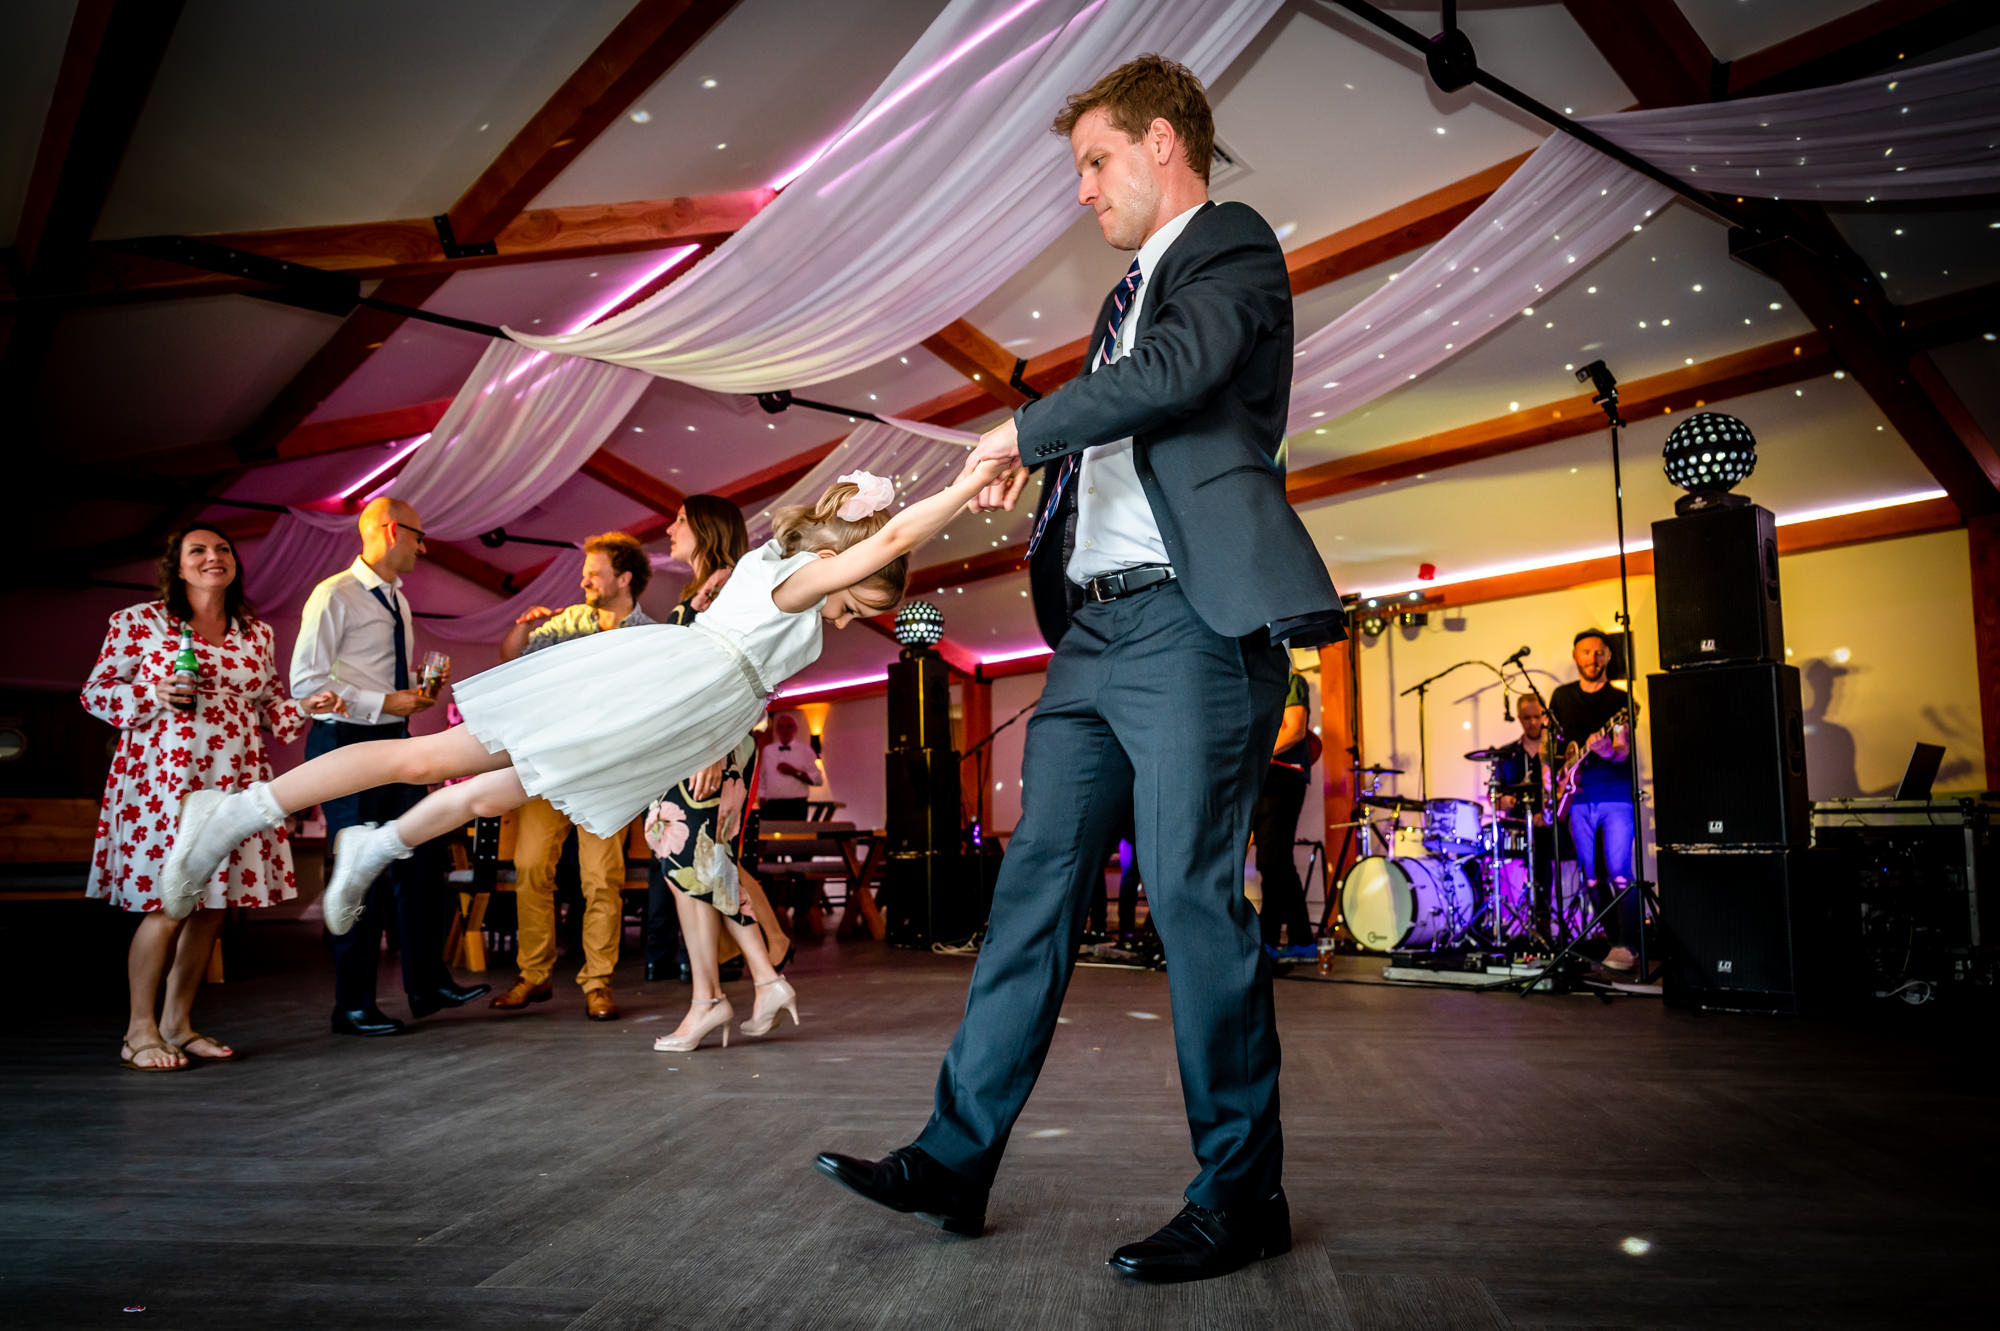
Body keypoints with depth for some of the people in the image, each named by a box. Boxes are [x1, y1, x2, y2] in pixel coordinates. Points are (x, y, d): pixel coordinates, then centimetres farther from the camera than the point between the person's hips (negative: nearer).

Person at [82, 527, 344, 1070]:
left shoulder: (257, 633, 14)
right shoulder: (139, 621, 2)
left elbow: (270, 707, 18)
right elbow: (95, 692, 3)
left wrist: (309, 706, -1)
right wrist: (155, 695, -13)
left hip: (234, 782, 5)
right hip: (164, 777, -4)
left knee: (212, 903, 5)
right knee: (168, 903, -6)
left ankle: (177, 1023, 18)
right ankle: (139, 1031, 8)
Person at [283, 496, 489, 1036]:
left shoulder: (398, 601, 16)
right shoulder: (334, 596, -10)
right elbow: (306, 680, -16)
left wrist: (416, 694, 5)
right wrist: (383, 702, -19)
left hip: (394, 740, 8)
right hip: (347, 743, -8)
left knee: (422, 862, 8)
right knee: (362, 874, -3)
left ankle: (428, 984, 19)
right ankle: (353, 1007, 10)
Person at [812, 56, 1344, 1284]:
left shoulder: (1232, 243, 2)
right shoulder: (1129, 296, 28)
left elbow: (1179, 373, -17)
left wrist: (1024, 430, -7)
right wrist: (1029, 466, 14)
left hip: (1192, 620, -8)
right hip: (1094, 630, 9)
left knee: (1195, 894, -7)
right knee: (1036, 885, 5)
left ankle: (1243, 1194, 7)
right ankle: (956, 1160, 11)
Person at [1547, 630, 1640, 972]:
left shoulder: (1619, 699, 0)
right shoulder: (1562, 696, 12)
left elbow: (1622, 751, -9)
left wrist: (1606, 749, -31)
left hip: (1616, 797, -4)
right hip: (1578, 798, 4)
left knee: (1619, 873, -11)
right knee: (1591, 877, 6)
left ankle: (1627, 947, -7)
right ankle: (1616, 940, 16)